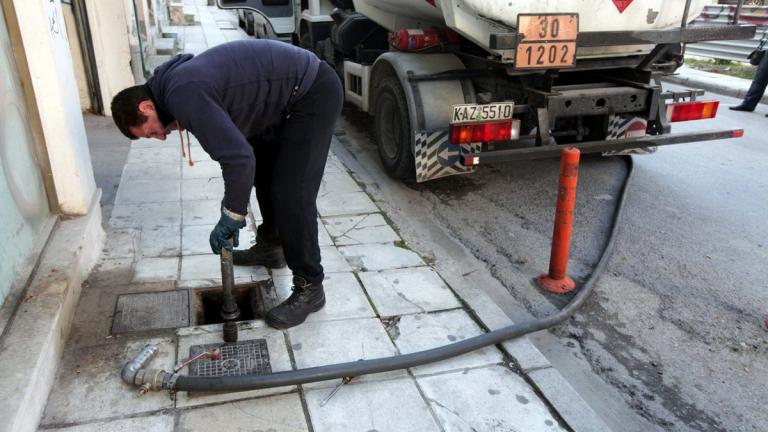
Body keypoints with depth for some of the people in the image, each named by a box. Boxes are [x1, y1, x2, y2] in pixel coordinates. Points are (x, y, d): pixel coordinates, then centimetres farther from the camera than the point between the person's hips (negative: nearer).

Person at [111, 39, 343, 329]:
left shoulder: (184, 96, -22)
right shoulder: (176, 82, 9)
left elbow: (239, 158, -27)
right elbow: (234, 145, 15)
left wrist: (231, 216, -14)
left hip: (315, 93, -11)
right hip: (289, 92, 11)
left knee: (292, 193, -11)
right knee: (264, 171, 22)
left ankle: (309, 288, 0)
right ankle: (270, 247, 38)